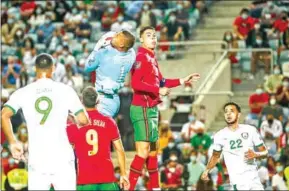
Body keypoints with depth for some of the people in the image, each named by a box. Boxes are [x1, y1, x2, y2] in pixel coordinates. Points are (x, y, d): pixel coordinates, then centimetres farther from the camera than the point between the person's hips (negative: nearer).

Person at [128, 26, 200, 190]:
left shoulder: (151, 58, 14)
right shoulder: (141, 57, -14)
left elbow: (160, 81, 20)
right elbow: (136, 83, -24)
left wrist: (183, 81, 21)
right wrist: (158, 90, -22)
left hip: (151, 109, 10)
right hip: (143, 108, -10)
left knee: (153, 149, 17)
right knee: (143, 150, -13)